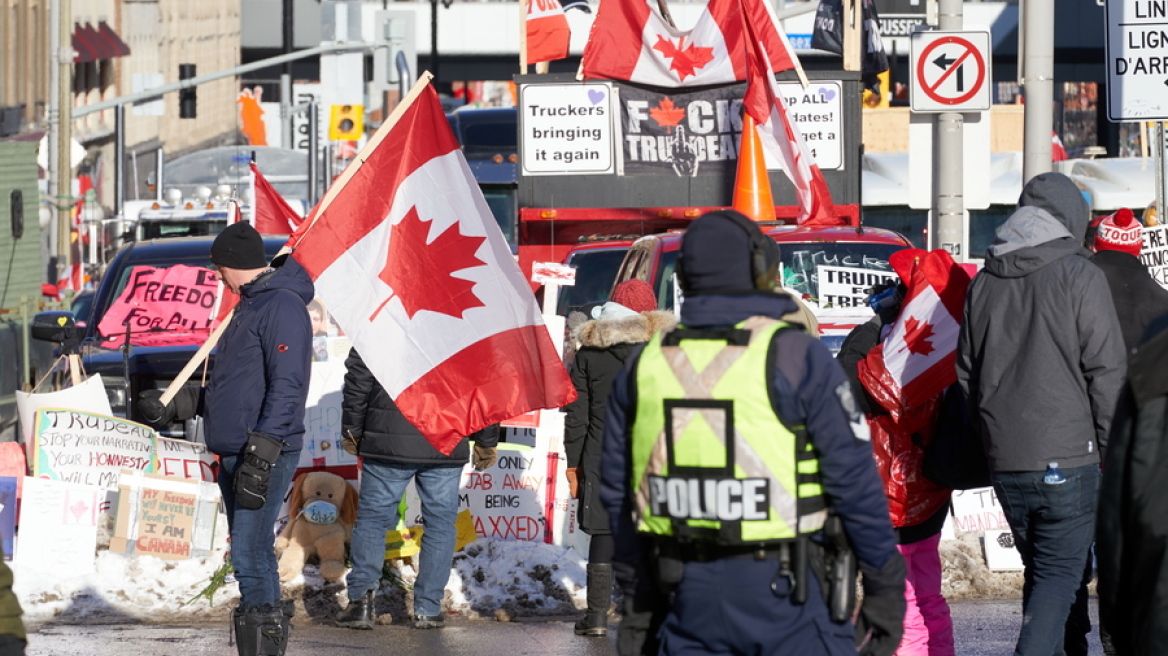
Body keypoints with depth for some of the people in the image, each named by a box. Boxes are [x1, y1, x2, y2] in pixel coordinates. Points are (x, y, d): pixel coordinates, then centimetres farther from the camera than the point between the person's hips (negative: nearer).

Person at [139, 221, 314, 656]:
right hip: (233, 455, 10)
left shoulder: (282, 306, -12)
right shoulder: (250, 306, 20)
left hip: (266, 455, -10)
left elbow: (287, 387, -20)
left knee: (250, 555, -14)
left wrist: (260, 457, -25)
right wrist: (176, 405, 25)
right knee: (252, 552, 12)